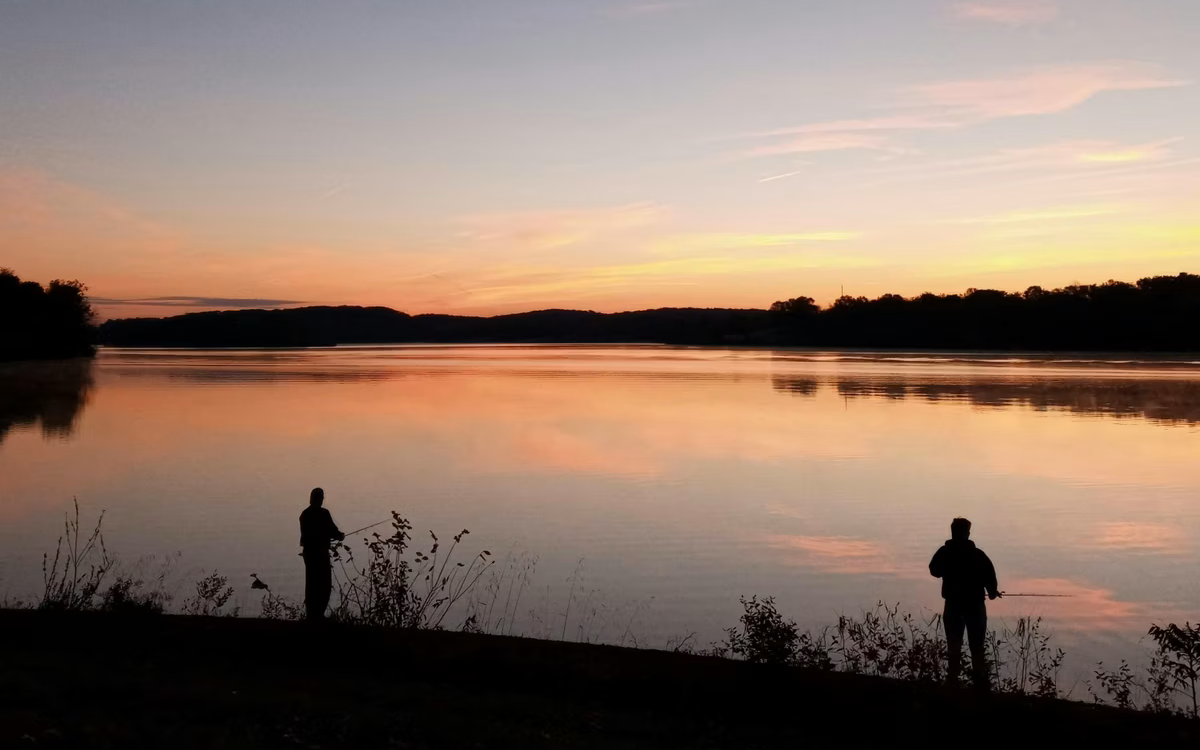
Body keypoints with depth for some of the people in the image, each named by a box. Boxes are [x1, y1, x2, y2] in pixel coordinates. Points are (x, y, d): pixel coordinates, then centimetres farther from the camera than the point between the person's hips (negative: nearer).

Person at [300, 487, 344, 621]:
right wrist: (340, 536, 9)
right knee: (324, 584, -2)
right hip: (320, 552, -7)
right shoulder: (323, 513, -13)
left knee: (311, 583, 12)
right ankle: (318, 613, -6)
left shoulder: (304, 514, 10)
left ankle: (311, 613, 15)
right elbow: (332, 530, -13)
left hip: (308, 551, 7)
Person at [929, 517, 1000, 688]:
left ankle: (954, 680, 6)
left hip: (953, 605, 1)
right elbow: (989, 575, -14)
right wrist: (992, 592, 5)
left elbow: (934, 571, 10)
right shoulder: (977, 554, -12)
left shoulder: (944, 553, -5)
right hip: (975, 605, -1)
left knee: (954, 645, 9)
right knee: (977, 646, 9)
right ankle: (980, 681, 5)